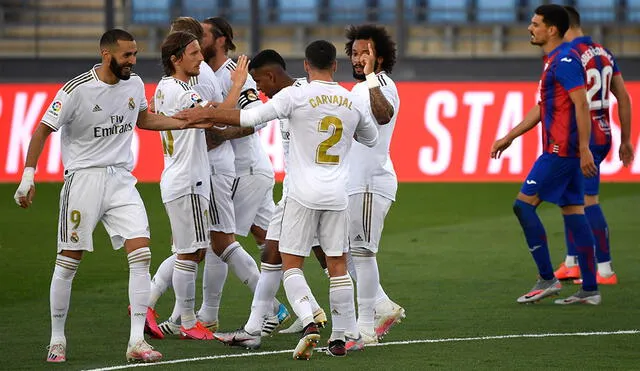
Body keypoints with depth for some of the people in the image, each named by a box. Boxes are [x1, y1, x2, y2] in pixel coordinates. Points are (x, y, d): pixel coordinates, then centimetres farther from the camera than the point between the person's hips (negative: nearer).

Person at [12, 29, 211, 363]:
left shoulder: (134, 84, 4)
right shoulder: (76, 90, -13)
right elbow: (42, 131, -6)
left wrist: (188, 122, 15)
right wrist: (28, 175, -13)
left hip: (121, 179, 5)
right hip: (83, 179, -4)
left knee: (141, 253, -9)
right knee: (68, 261, 0)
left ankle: (136, 341, -8)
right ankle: (57, 340, 15)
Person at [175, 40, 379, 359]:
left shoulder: (296, 96, -9)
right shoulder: (354, 102, 5)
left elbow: (248, 118, -12)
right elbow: (371, 138, 23)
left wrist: (205, 114, -4)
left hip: (303, 194, -3)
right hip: (337, 195, 3)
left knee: (291, 263, 3)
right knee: (337, 264, 10)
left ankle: (308, 323, -17)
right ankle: (340, 337, 11)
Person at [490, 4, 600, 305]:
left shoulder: (564, 60, -13)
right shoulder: (553, 61, 19)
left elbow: (581, 104, -20)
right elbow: (542, 109, 27)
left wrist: (584, 149, -26)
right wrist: (508, 138, 29)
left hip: (561, 150, -10)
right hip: (567, 151, 10)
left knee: (523, 204, -7)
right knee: (573, 212, 7)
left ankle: (547, 280, -6)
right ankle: (589, 289, 6)